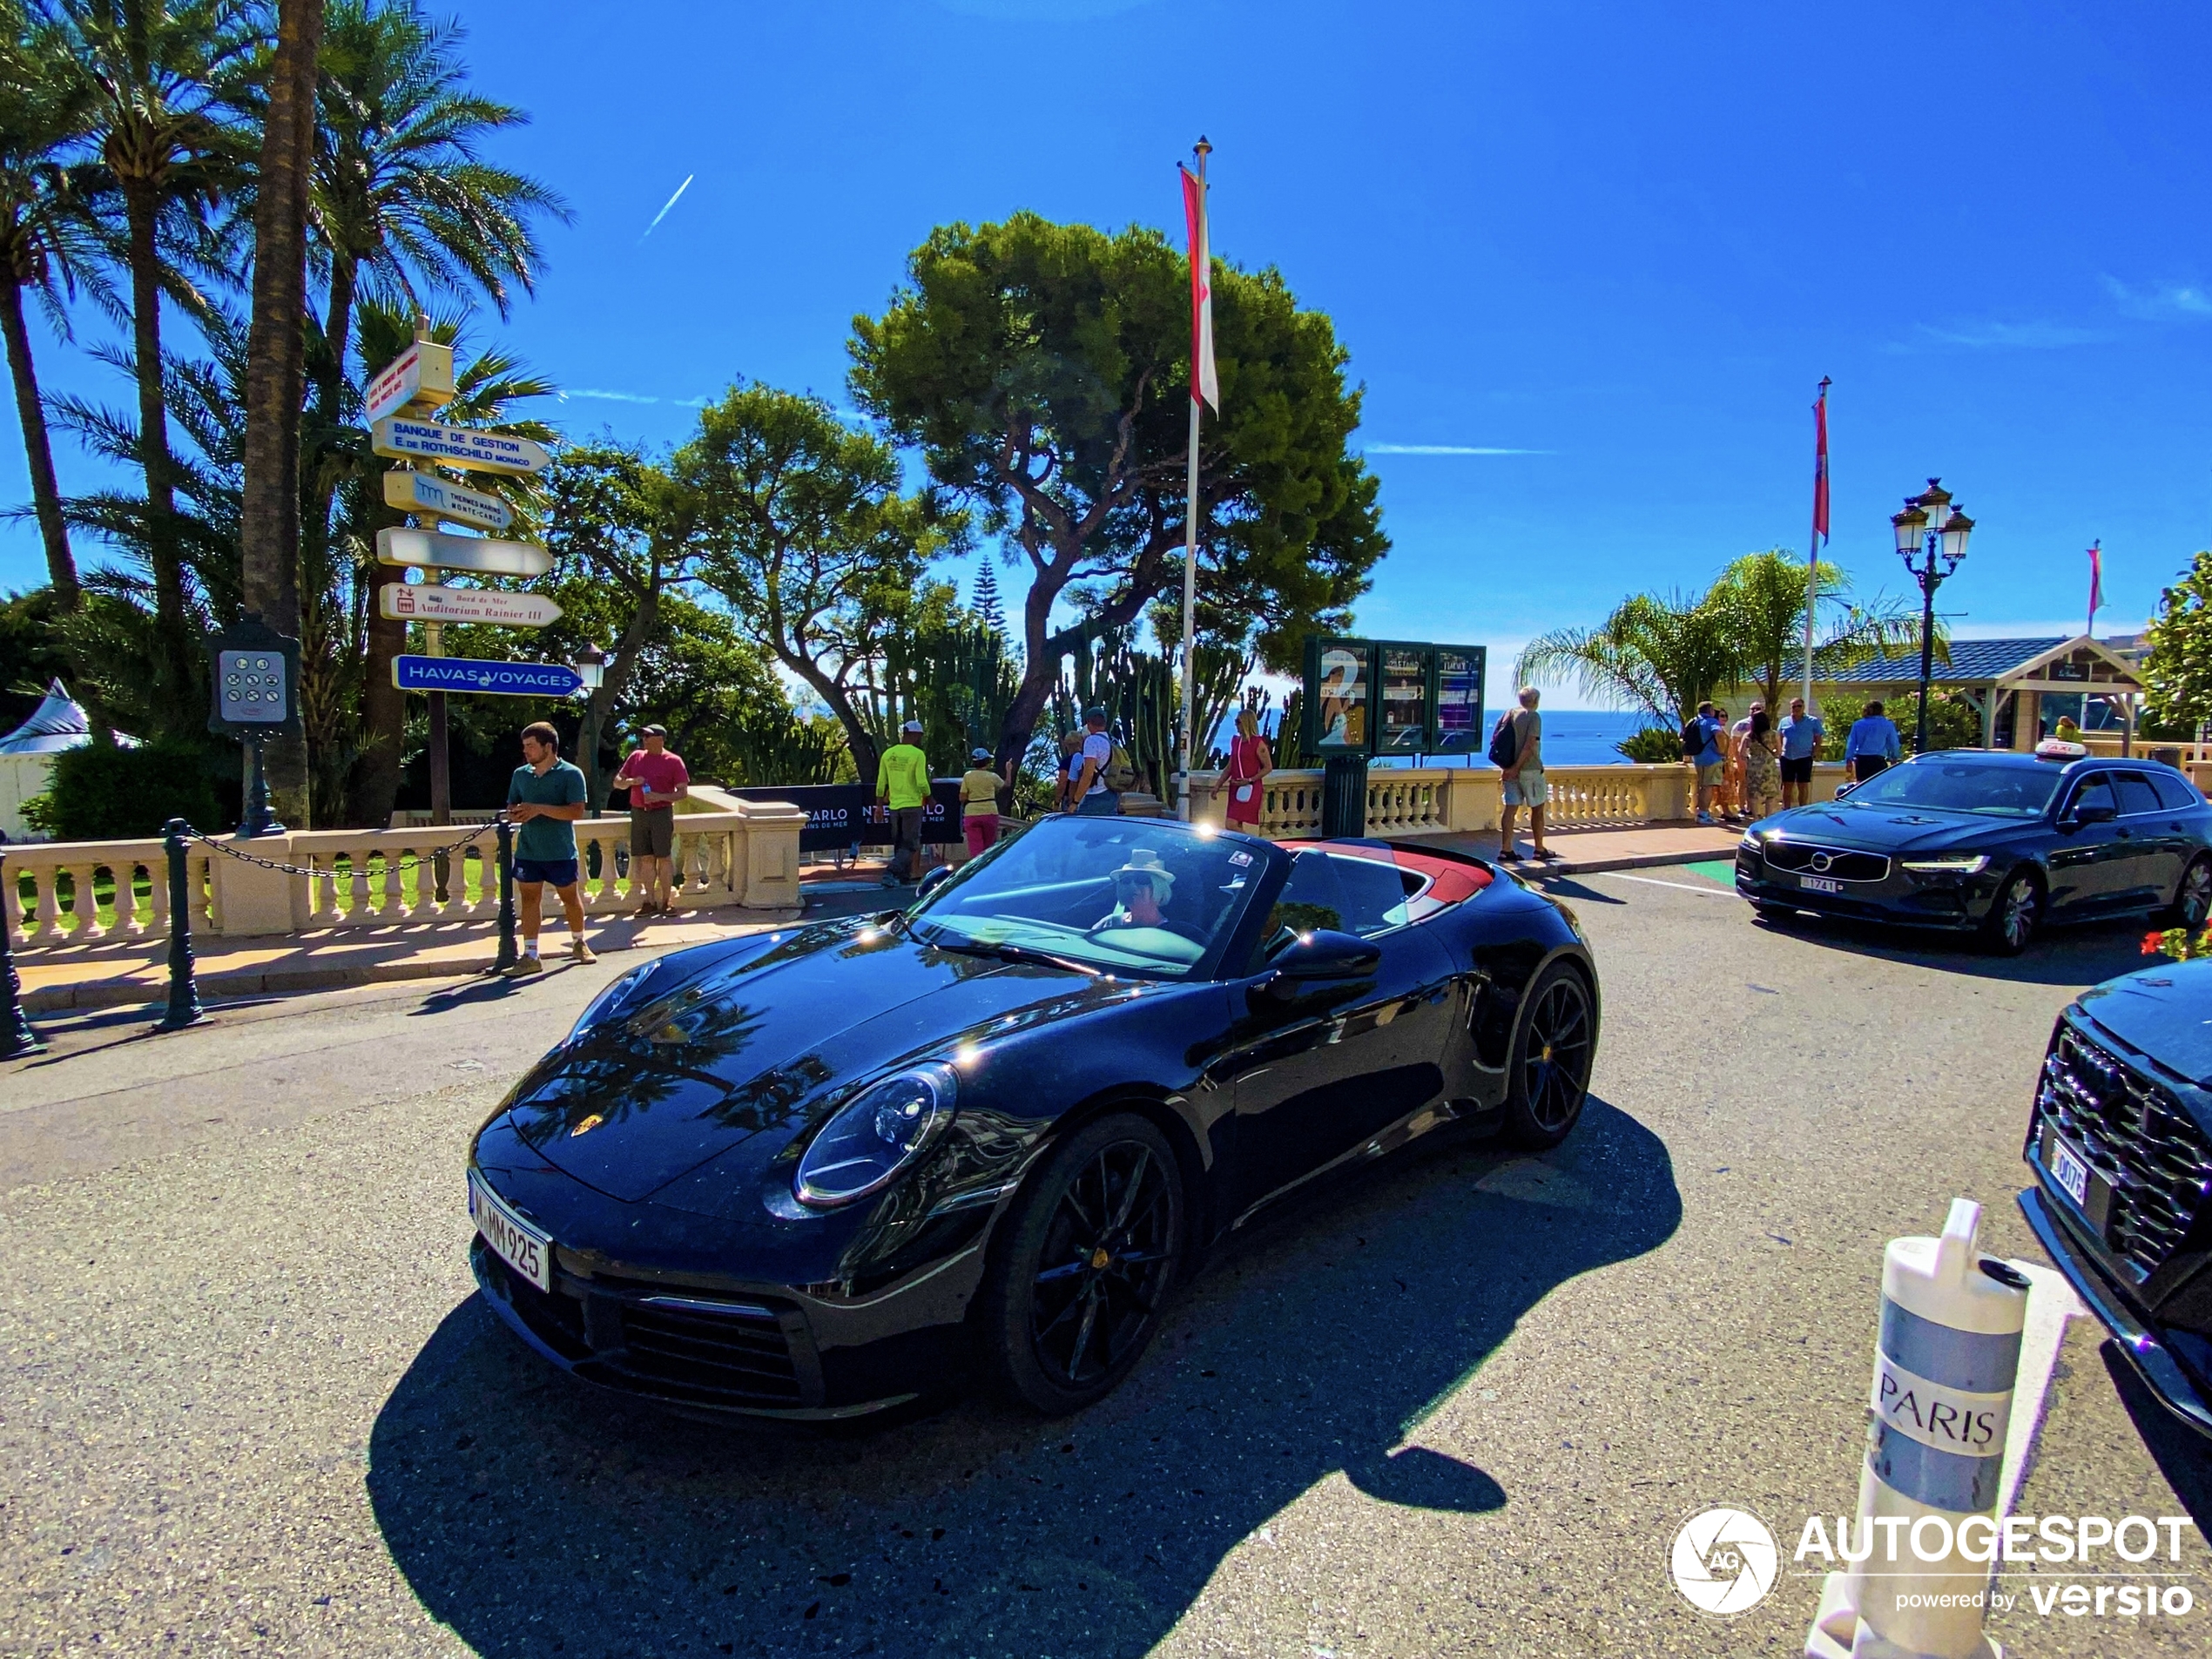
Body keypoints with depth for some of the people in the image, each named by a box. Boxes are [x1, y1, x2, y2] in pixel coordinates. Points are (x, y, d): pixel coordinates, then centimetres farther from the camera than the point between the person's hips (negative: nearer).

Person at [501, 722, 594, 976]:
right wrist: (514, 814, -9)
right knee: (528, 899, 2)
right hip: (527, 851, 4)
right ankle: (530, 956, 7)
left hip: (561, 852, -4)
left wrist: (539, 809, -24)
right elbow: (511, 806, 15)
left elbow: (577, 811, -17)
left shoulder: (571, 774, -9)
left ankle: (579, 944, 31)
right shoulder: (520, 774, 7)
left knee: (571, 898, 11)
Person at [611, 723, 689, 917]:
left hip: (661, 813, -4)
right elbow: (617, 782, 15)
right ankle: (649, 902, 11)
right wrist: (630, 781, -7)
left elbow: (683, 791, -5)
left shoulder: (673, 761, -2)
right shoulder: (636, 757, 11)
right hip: (638, 813, 4)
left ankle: (665, 903, 3)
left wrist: (660, 797, -18)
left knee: (664, 857, -2)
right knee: (646, 858, 6)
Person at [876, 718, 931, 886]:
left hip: (894, 806, 5)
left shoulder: (888, 754, 5)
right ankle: (892, 872, -17)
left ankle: (904, 876, 21)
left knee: (899, 844, 16)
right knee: (910, 844, -1)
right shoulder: (918, 754, -10)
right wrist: (928, 797, 2)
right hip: (912, 805, -5)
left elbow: (881, 783, 7)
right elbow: (922, 782, -16)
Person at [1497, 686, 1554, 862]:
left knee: (1510, 807, 3)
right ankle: (1540, 849, 15)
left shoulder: (1510, 714, 8)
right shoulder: (1534, 717, -9)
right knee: (1537, 809, 7)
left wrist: (1505, 766, 9)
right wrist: (1516, 768, -18)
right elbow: (1529, 745, -19)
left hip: (1511, 769, 5)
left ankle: (1506, 849, 0)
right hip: (1530, 769, -5)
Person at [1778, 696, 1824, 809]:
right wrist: (1779, 752, 3)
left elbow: (1818, 740, 2)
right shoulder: (1784, 722, 10)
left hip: (1804, 758, -3)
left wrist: (1814, 753, -9)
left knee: (1803, 786, 1)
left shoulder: (1813, 721, 1)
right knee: (1787, 786, 7)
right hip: (1787, 758, 3)